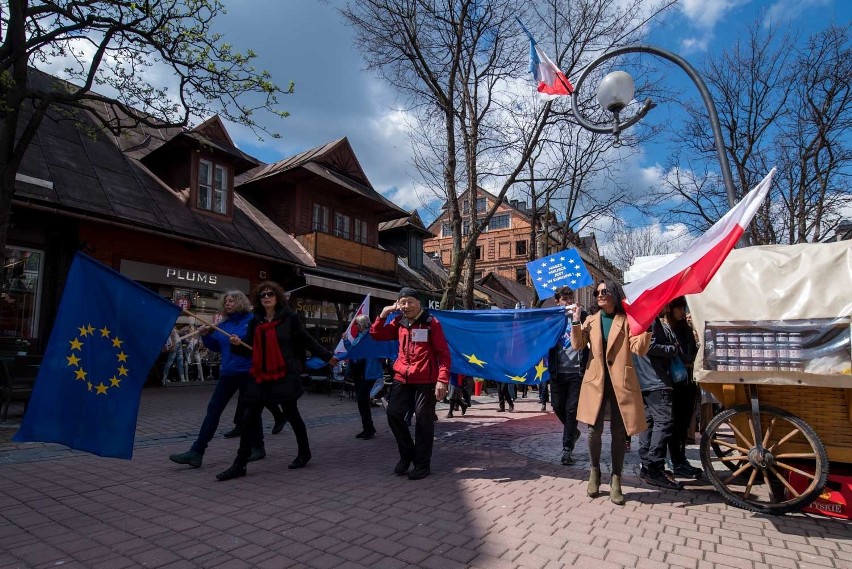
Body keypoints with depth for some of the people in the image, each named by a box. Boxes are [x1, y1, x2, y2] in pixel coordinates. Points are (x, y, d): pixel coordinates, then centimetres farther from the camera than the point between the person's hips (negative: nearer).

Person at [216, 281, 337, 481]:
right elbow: (250, 348, 10)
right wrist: (237, 344, -11)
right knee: (250, 418, 4)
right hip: (260, 375, 4)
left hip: (285, 374, -4)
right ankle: (240, 464, 13)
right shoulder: (255, 321, 8)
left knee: (291, 414, 7)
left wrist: (327, 356, 4)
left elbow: (307, 341, 2)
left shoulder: (289, 317, -5)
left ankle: (304, 452, 28)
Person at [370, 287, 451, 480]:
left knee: (423, 420, 2)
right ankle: (407, 453, 25)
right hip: (402, 378, 5)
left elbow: (443, 353, -9)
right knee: (393, 414, 3)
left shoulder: (431, 323, -6)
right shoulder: (398, 322, 9)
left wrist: (442, 380, -19)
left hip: (425, 380, -5)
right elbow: (376, 335, 16)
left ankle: (422, 464, 17)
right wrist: (383, 315, 1)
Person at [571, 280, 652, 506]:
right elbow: (577, 345, -1)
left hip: (621, 382, -1)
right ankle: (595, 471, 24)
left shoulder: (627, 320, 4)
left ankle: (616, 479, 19)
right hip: (596, 381, 1)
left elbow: (639, 349, -7)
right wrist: (575, 321, -9)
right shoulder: (591, 320, 11)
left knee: (618, 432, 5)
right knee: (594, 429, 1)